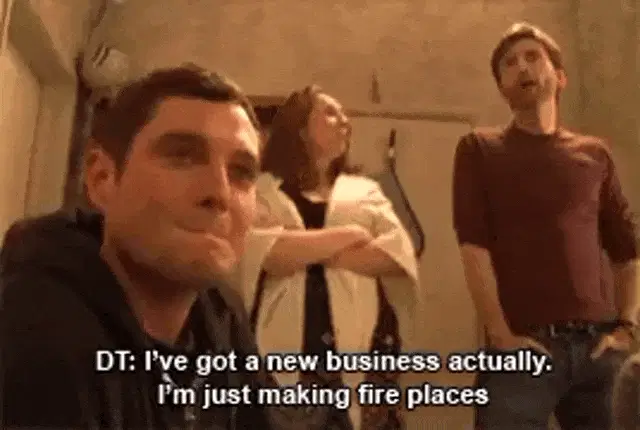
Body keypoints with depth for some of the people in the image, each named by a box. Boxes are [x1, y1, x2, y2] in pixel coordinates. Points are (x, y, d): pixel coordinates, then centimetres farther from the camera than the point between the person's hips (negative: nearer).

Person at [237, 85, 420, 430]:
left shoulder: (366, 191, 18)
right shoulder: (265, 189, 9)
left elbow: (399, 254, 2)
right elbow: (259, 251, -11)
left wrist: (311, 253, -5)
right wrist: (345, 235, -3)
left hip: (364, 343, 3)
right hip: (289, 342, -2)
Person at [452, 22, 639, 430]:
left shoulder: (594, 154, 14)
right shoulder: (480, 149, 6)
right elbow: (474, 246, -4)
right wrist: (501, 335, -12)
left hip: (597, 344, 3)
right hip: (522, 345, -3)